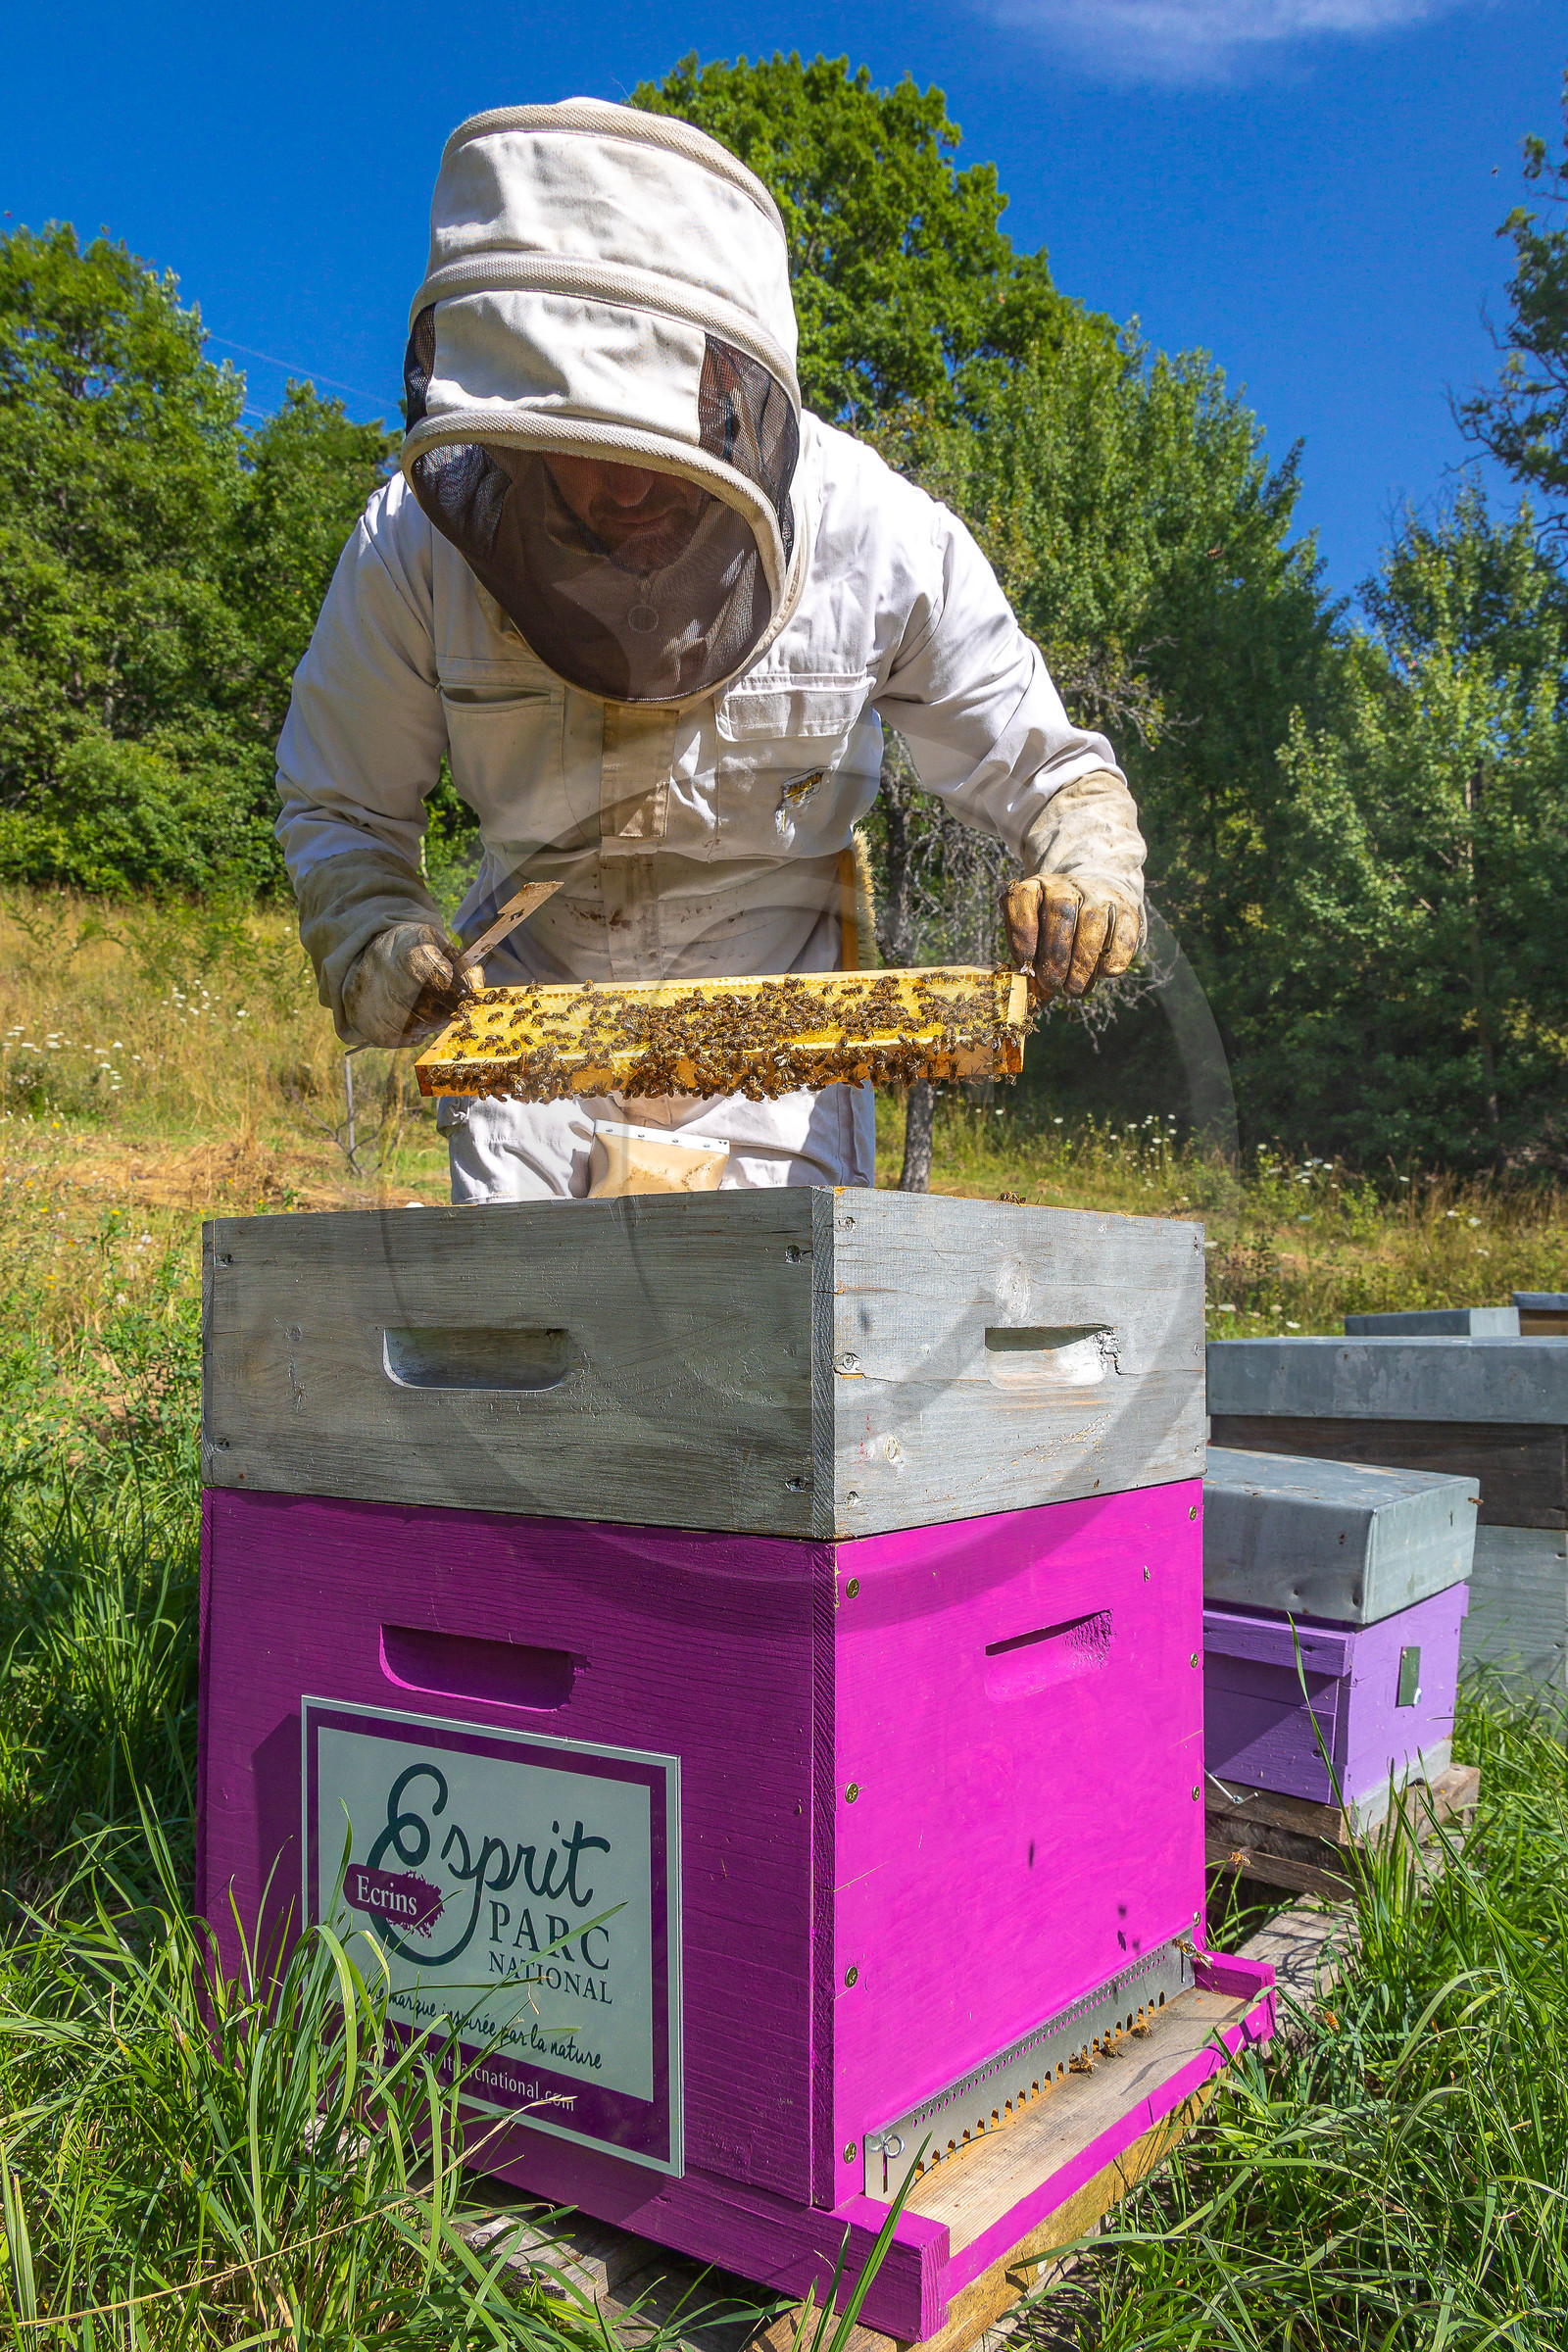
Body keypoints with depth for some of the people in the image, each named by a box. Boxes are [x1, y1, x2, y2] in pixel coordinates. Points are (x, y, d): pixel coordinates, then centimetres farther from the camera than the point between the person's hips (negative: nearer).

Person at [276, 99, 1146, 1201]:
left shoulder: (881, 540, -17)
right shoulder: (419, 545, -16)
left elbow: (1038, 763, -4)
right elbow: (342, 806, -1)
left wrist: (1090, 862, -27)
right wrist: (377, 943, -22)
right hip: (533, 1027, 1)